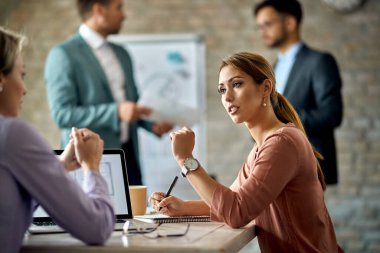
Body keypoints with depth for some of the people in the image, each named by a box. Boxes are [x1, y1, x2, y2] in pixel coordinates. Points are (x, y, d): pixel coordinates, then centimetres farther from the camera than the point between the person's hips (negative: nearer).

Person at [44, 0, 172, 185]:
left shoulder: (121, 54, 16)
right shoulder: (63, 55, -7)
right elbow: (62, 114, -15)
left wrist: (152, 123, 3)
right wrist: (116, 112, -23)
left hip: (129, 156, 6)